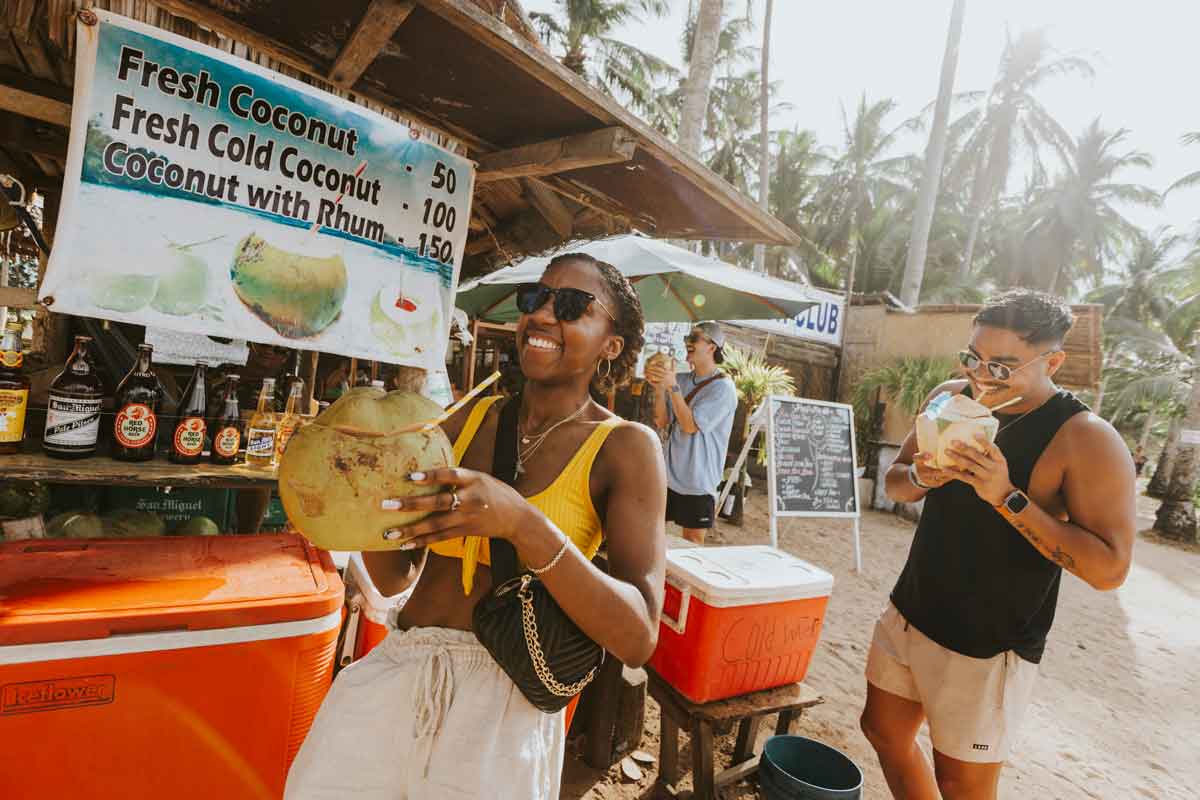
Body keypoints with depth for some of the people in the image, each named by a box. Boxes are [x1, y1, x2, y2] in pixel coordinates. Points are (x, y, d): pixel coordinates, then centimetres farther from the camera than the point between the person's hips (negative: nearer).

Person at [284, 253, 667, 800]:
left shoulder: (626, 447, -7)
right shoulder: (468, 418, 4)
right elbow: (395, 578, 8)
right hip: (395, 668, 4)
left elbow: (638, 639, -17)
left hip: (503, 696, -3)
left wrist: (521, 521, -28)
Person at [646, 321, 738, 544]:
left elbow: (690, 426, -17)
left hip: (698, 480, -5)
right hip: (670, 474, 5)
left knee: (692, 542, 5)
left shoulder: (723, 387, -10)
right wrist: (659, 389, -10)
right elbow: (661, 422, 4)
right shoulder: (681, 379, 6)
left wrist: (672, 387, -21)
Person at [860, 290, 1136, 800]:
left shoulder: (1088, 441, -17)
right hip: (909, 615, 6)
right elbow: (894, 483, 8)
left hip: (987, 647, -6)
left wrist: (1008, 497, -31)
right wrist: (921, 477, -15)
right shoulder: (951, 398, -1)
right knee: (883, 730, 19)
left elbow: (1109, 569, -22)